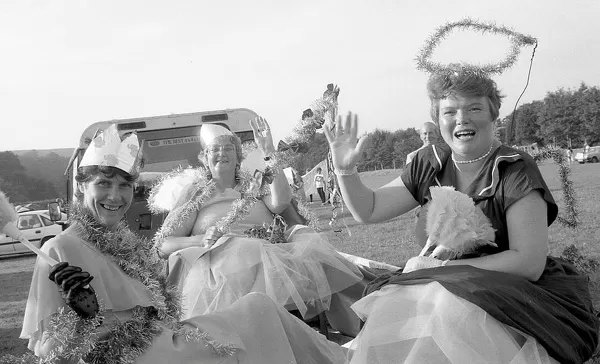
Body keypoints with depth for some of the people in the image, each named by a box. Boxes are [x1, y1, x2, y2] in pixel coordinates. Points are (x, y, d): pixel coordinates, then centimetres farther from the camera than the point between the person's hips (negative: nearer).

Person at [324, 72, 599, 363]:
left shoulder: (515, 170, -13)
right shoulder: (430, 164, 3)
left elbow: (529, 264, -18)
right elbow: (368, 211, 9)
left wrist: (438, 265, -17)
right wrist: (345, 169, -10)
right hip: (449, 284, 5)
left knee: (450, 310, -33)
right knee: (389, 307, -21)